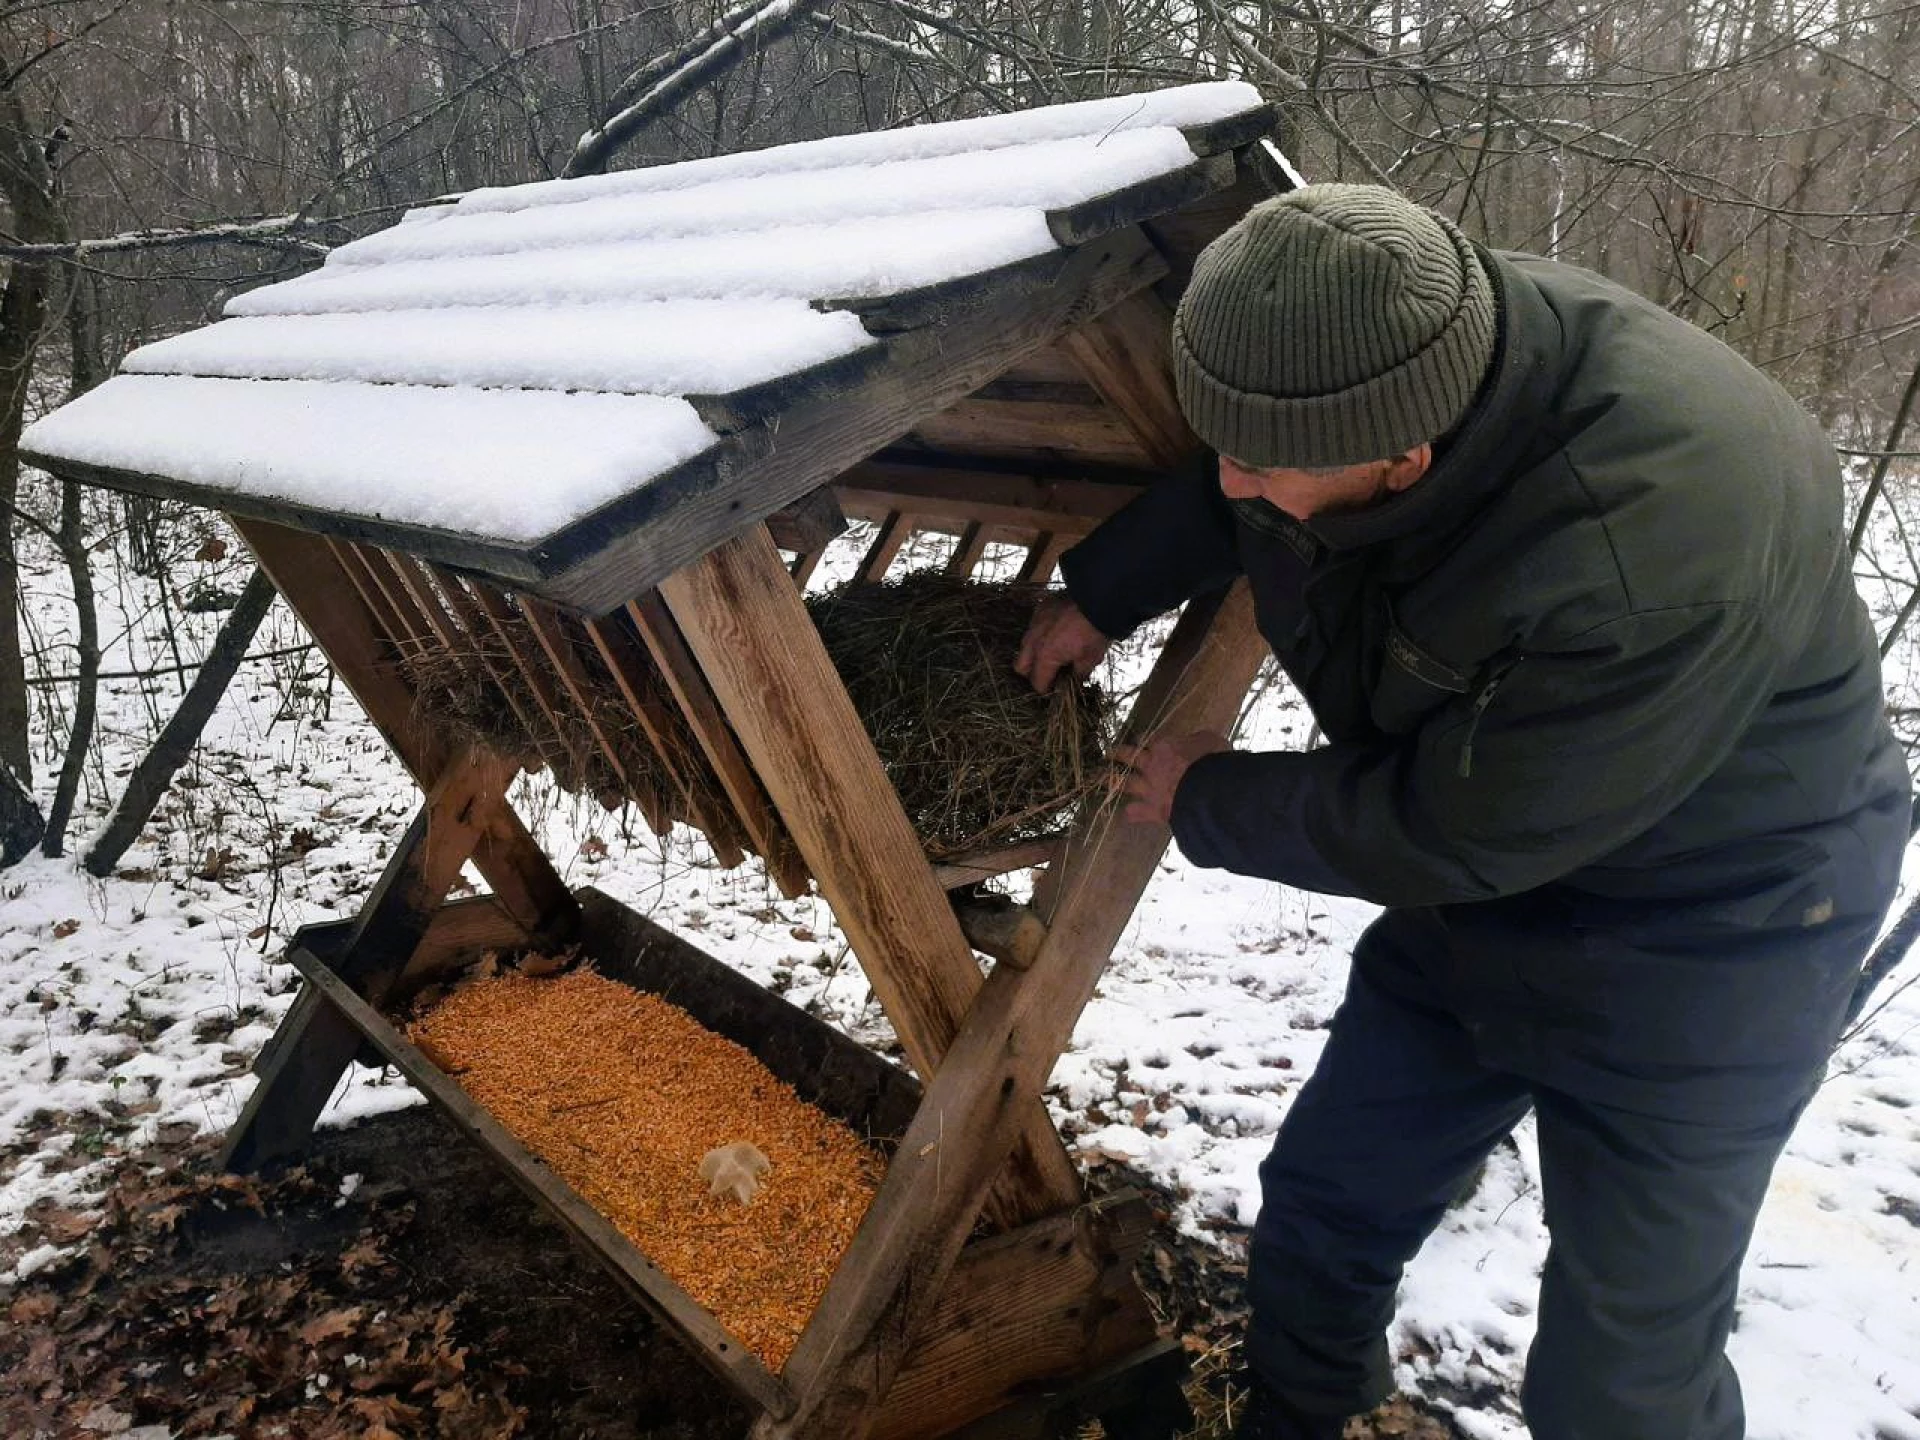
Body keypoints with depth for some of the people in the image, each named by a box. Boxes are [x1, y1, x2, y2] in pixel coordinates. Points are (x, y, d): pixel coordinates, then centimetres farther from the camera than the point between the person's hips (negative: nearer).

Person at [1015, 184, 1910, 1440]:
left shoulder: (1656, 561, -40)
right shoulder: (1395, 346, -19)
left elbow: (1443, 833, -26)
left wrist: (1208, 802, -12)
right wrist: (1101, 593, 12)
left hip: (1703, 943, -6)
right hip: (1486, 881, 7)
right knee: (1321, 1206, 17)